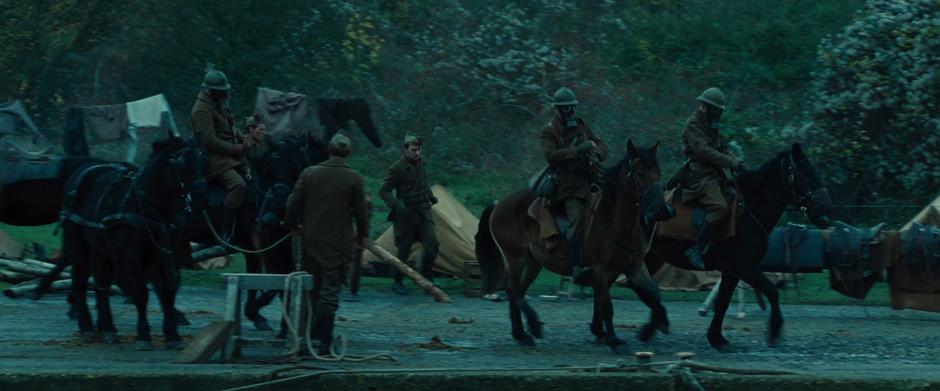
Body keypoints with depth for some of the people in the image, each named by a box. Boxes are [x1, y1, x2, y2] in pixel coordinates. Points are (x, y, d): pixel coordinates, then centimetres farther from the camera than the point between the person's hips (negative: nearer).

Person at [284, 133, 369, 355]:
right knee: (330, 291, 0)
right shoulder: (354, 179, -8)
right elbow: (360, 210, -4)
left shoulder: (309, 173, 0)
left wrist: (292, 225, 22)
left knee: (311, 288, 17)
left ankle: (308, 336, 22)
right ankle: (324, 343, -2)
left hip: (311, 241, 3)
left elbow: (293, 204, 4)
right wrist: (361, 235, 13)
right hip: (339, 244, -3)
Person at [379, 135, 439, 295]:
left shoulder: (420, 161, 4)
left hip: (423, 211, 5)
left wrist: (430, 196, 25)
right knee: (404, 250, 0)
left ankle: (426, 276, 12)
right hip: (406, 214, -5)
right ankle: (397, 282, 19)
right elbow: (384, 191, -16)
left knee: (432, 244, -7)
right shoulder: (397, 169, -17)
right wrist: (397, 205, -29)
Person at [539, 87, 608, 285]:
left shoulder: (581, 125, 20)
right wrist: (576, 151, -22)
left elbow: (601, 145, 21)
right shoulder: (549, 131, 2)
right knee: (577, 218, -27)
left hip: (589, 178, 7)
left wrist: (596, 155, -4)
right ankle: (576, 269, -36)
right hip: (567, 183, -7)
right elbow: (550, 155, -14)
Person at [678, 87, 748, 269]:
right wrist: (732, 163, -21)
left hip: (714, 174, 10)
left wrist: (739, 163, 3)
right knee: (720, 207, -29)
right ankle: (696, 249, -26)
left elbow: (723, 148, 21)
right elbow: (703, 151, -20)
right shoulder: (693, 124, -8)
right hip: (698, 176, -10)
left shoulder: (711, 126, 21)